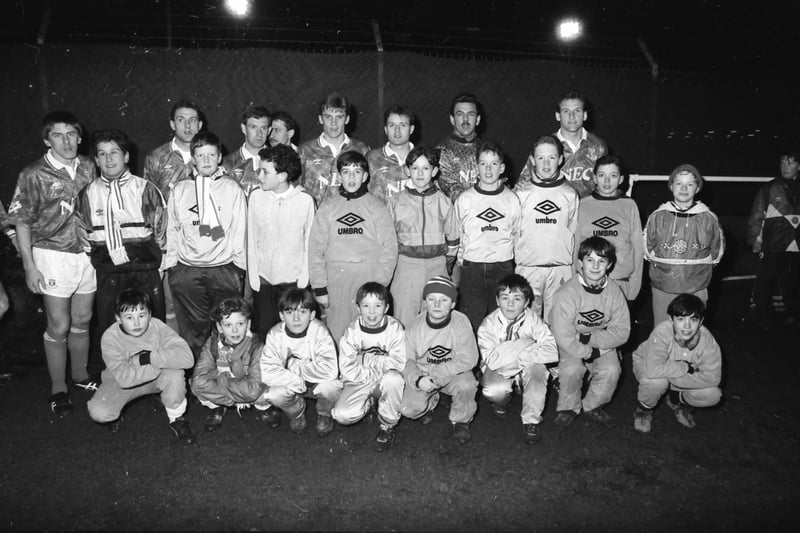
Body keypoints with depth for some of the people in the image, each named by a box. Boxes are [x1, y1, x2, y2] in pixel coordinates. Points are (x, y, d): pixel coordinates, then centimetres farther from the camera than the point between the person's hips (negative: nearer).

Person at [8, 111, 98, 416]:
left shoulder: (88, 167, 3)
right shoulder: (34, 175, -9)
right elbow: (22, 223, -6)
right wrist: (30, 267, -10)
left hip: (87, 253, 4)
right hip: (54, 255, -4)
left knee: (82, 321, 15)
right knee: (59, 326, 3)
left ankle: (80, 376, 34)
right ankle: (58, 389, 19)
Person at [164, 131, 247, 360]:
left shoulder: (232, 189, 5)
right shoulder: (180, 190, 10)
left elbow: (240, 230, 5)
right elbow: (172, 230, 14)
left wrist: (239, 265, 2)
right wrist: (171, 263, 9)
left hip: (224, 269, -1)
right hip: (187, 270, 2)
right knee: (192, 331, 4)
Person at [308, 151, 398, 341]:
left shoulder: (377, 208, 5)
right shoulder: (328, 208, 8)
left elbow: (389, 249, 1)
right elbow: (315, 250, 6)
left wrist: (380, 283, -7)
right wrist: (319, 287, 0)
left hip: (369, 280, -1)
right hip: (336, 280, 1)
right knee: (337, 334, 3)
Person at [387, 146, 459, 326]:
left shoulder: (443, 201, 5)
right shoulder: (396, 202, 3)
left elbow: (452, 239, 12)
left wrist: (445, 266, 11)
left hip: (437, 265, 1)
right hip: (406, 265, -1)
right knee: (404, 323, -1)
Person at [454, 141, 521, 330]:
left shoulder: (512, 199, 4)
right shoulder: (464, 199, 3)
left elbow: (517, 235, 12)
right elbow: (456, 236, 11)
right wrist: (462, 259, 9)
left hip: (503, 269, 1)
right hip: (471, 269, 0)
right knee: (471, 324, 2)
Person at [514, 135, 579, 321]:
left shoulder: (570, 194, 6)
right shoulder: (521, 192, 1)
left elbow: (573, 232, 9)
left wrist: (572, 270, 7)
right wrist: (517, 257, 0)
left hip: (561, 269, 1)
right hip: (528, 267, -1)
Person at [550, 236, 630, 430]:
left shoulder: (614, 291, -10)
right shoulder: (567, 292, -21)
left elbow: (622, 332, -10)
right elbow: (563, 336, -23)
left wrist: (588, 338, -20)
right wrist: (592, 353, -22)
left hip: (603, 344, 3)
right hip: (570, 347, -3)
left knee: (611, 370, -22)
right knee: (572, 369, -29)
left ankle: (592, 406, 7)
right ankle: (568, 408, 1)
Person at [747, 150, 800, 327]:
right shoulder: (770, 188, 1)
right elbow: (756, 215, 0)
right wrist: (756, 238, -5)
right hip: (773, 245, -3)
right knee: (765, 280, -1)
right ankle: (761, 316, 10)